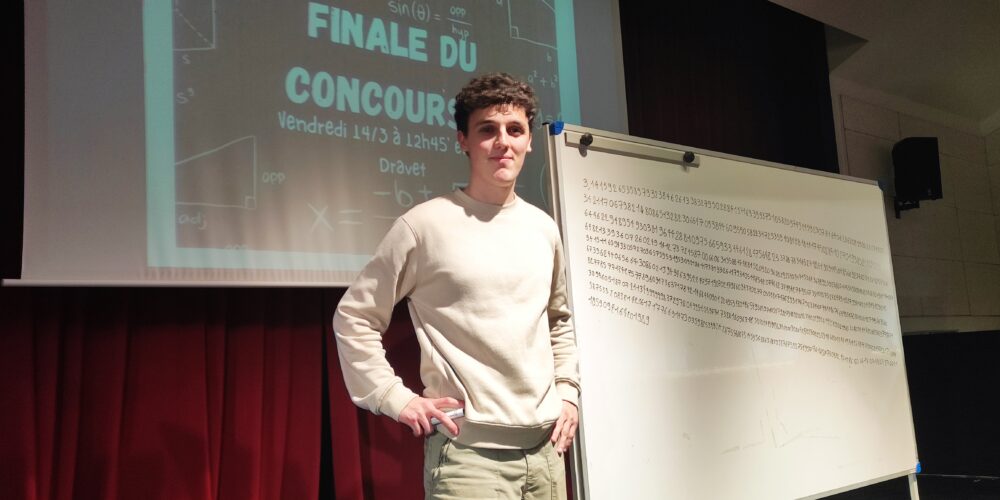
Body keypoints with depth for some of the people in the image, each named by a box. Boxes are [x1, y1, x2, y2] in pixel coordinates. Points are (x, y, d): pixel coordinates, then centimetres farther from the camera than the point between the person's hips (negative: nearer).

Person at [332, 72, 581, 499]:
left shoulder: (543, 228, 8)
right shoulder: (425, 225, -9)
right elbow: (354, 317, -4)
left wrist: (567, 391, 13)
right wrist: (395, 398, -9)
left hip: (545, 447, 6)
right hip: (467, 451, -5)